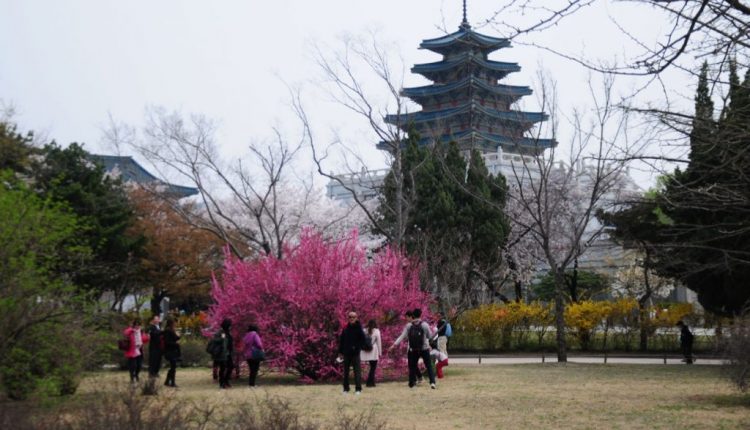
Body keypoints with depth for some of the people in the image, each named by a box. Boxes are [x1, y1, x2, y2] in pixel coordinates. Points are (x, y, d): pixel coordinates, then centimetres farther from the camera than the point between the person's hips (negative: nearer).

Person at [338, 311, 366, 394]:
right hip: (346, 353, 4)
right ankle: (346, 388, 18)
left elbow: (362, 340, -4)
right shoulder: (345, 328, 4)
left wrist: (357, 347, -15)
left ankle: (358, 389, -3)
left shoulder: (358, 328, -4)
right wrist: (340, 352, 5)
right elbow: (341, 340, 8)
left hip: (355, 353, -4)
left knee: (357, 370, -5)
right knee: (346, 371, 10)